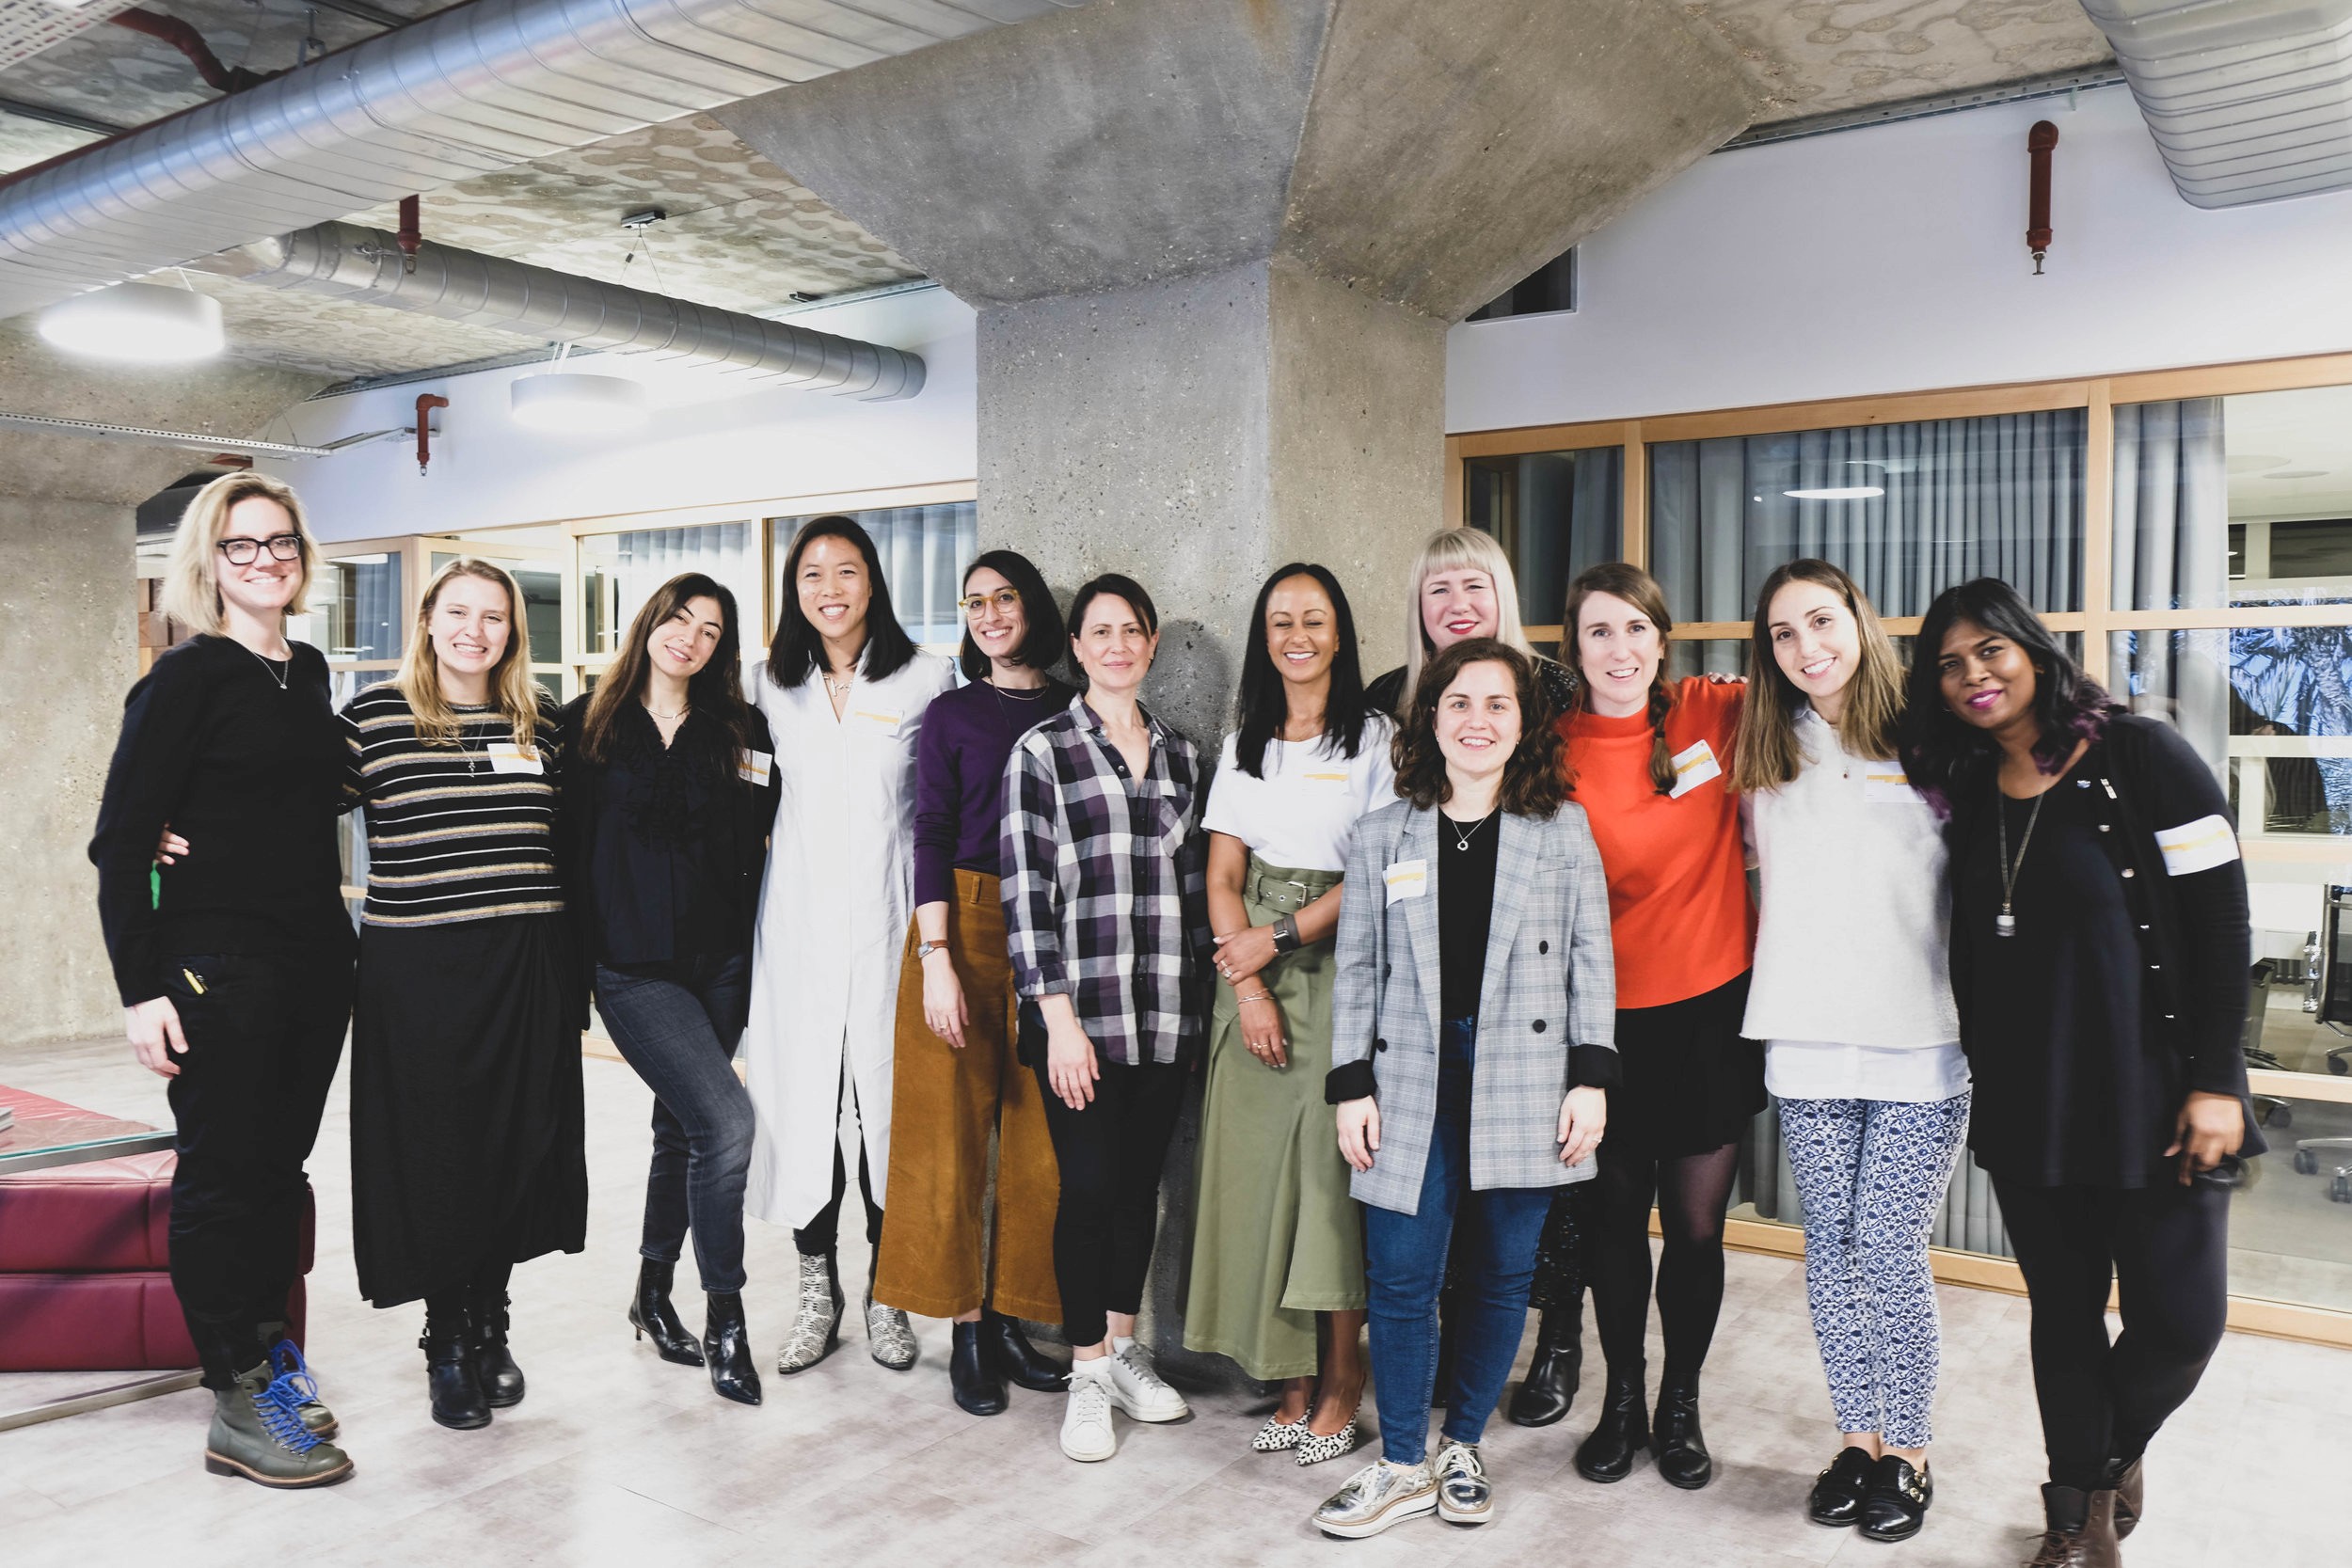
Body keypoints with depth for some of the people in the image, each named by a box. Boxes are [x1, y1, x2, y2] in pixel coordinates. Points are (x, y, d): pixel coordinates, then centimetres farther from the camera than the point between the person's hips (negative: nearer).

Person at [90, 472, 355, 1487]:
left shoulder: (310, 671, 12)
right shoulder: (187, 677, -8)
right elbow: (121, 840, -11)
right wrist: (140, 989, -16)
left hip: (318, 958, 6)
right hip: (218, 963, -6)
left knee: (282, 1163, 13)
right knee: (224, 1173, 1)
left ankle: (264, 1350, 28)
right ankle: (239, 1410, 10)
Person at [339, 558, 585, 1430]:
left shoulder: (541, 719, 8)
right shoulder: (370, 718, -2)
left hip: (527, 965, 3)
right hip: (417, 967, -3)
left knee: (515, 1146, 8)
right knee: (433, 1154, 3)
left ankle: (490, 1327, 27)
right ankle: (446, 1345, 21)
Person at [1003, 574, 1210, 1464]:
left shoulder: (1179, 755, 13)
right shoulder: (1041, 752, -2)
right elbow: (1026, 892, -7)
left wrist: (1196, 996, 11)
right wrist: (1059, 1016, -13)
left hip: (1167, 1014, 4)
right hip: (1079, 1013, -4)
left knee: (1142, 1183, 11)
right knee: (1090, 1185, -3)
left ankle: (1123, 1350, 27)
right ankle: (1087, 1376, 13)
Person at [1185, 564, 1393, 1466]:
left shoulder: (1373, 738, 0)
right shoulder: (1245, 744, 13)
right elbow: (1223, 875, 7)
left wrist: (1280, 936, -11)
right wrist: (1247, 984, -6)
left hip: (1339, 966, -4)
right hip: (1252, 968, 4)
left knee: (1330, 1163, -5)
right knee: (1258, 1163, 2)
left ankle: (1342, 1379, 9)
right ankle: (1293, 1381, 13)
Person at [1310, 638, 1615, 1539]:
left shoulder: (1564, 830, 5)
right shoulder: (1384, 836, 7)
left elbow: (1591, 960, 5)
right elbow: (1358, 969, 7)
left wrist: (1592, 1078, -2)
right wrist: (1351, 1086, 2)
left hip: (1522, 1084, 0)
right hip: (1413, 1084, 0)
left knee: (1501, 1275, 8)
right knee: (1400, 1278, 0)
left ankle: (1463, 1447, 27)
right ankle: (1403, 1466, 16)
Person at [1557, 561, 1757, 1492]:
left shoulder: (1709, 713, -4)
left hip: (1714, 1008, 1)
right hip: (1613, 1019, -1)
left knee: (1697, 1225, 8)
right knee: (1617, 1217, 13)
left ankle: (1681, 1405, 31)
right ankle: (1621, 1398, 35)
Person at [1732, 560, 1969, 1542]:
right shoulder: (1766, 754, 10)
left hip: (1921, 1048, -3)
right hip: (1805, 1047, 3)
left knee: (1890, 1249, -1)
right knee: (1830, 1246, 9)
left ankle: (1906, 1451, 17)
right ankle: (1857, 1436, 25)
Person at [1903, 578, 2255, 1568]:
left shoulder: (2140, 759, -8)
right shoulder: (1967, 794, 7)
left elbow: (2221, 919, -11)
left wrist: (2215, 1079, -13)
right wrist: (1979, 1076, 10)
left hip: (2152, 1097, -4)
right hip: (2026, 1106, 4)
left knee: (2179, 1319, -1)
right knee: (2064, 1310, 12)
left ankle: (2112, 1454, 30)